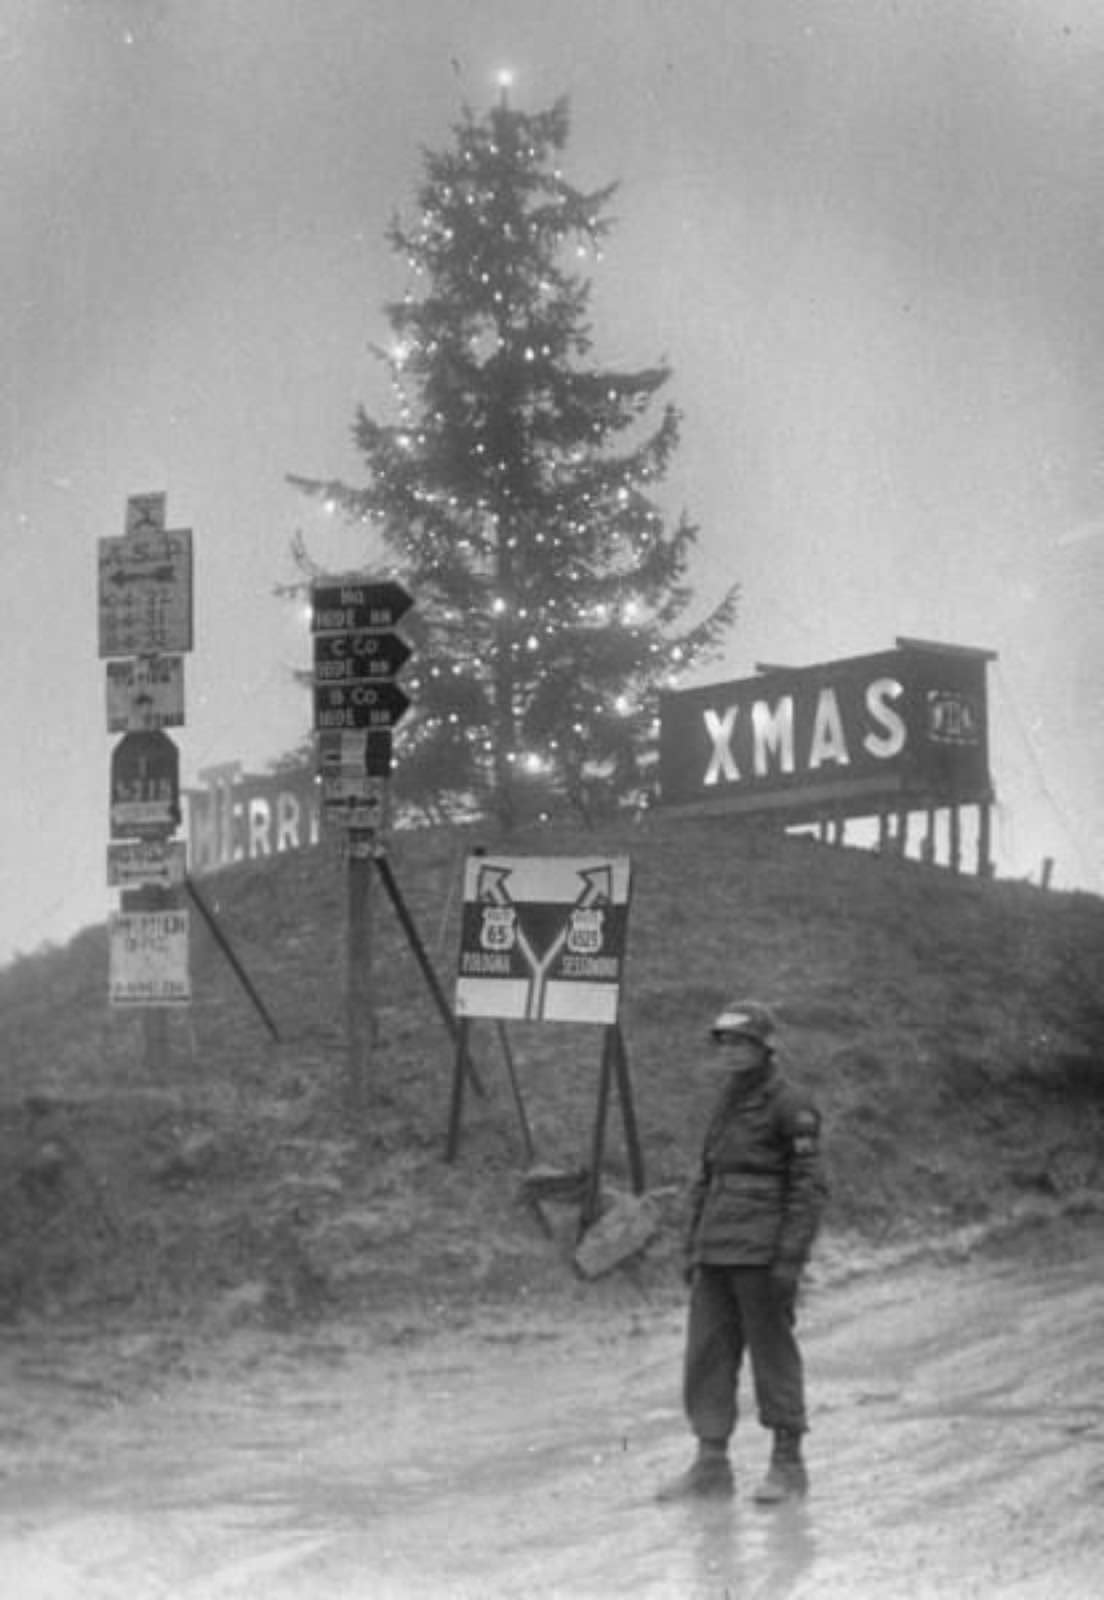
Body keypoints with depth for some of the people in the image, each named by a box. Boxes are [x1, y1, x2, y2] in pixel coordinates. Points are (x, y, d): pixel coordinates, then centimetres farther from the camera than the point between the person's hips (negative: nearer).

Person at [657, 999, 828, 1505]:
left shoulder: (790, 1107, -9)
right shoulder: (726, 1104, 15)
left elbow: (810, 1188, -13)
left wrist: (791, 1259, -18)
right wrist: (693, 1248, 16)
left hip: (762, 1253, -7)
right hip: (718, 1253, 7)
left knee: (773, 1355, 0)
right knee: (706, 1354, 4)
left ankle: (788, 1465, 10)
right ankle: (711, 1466, 9)